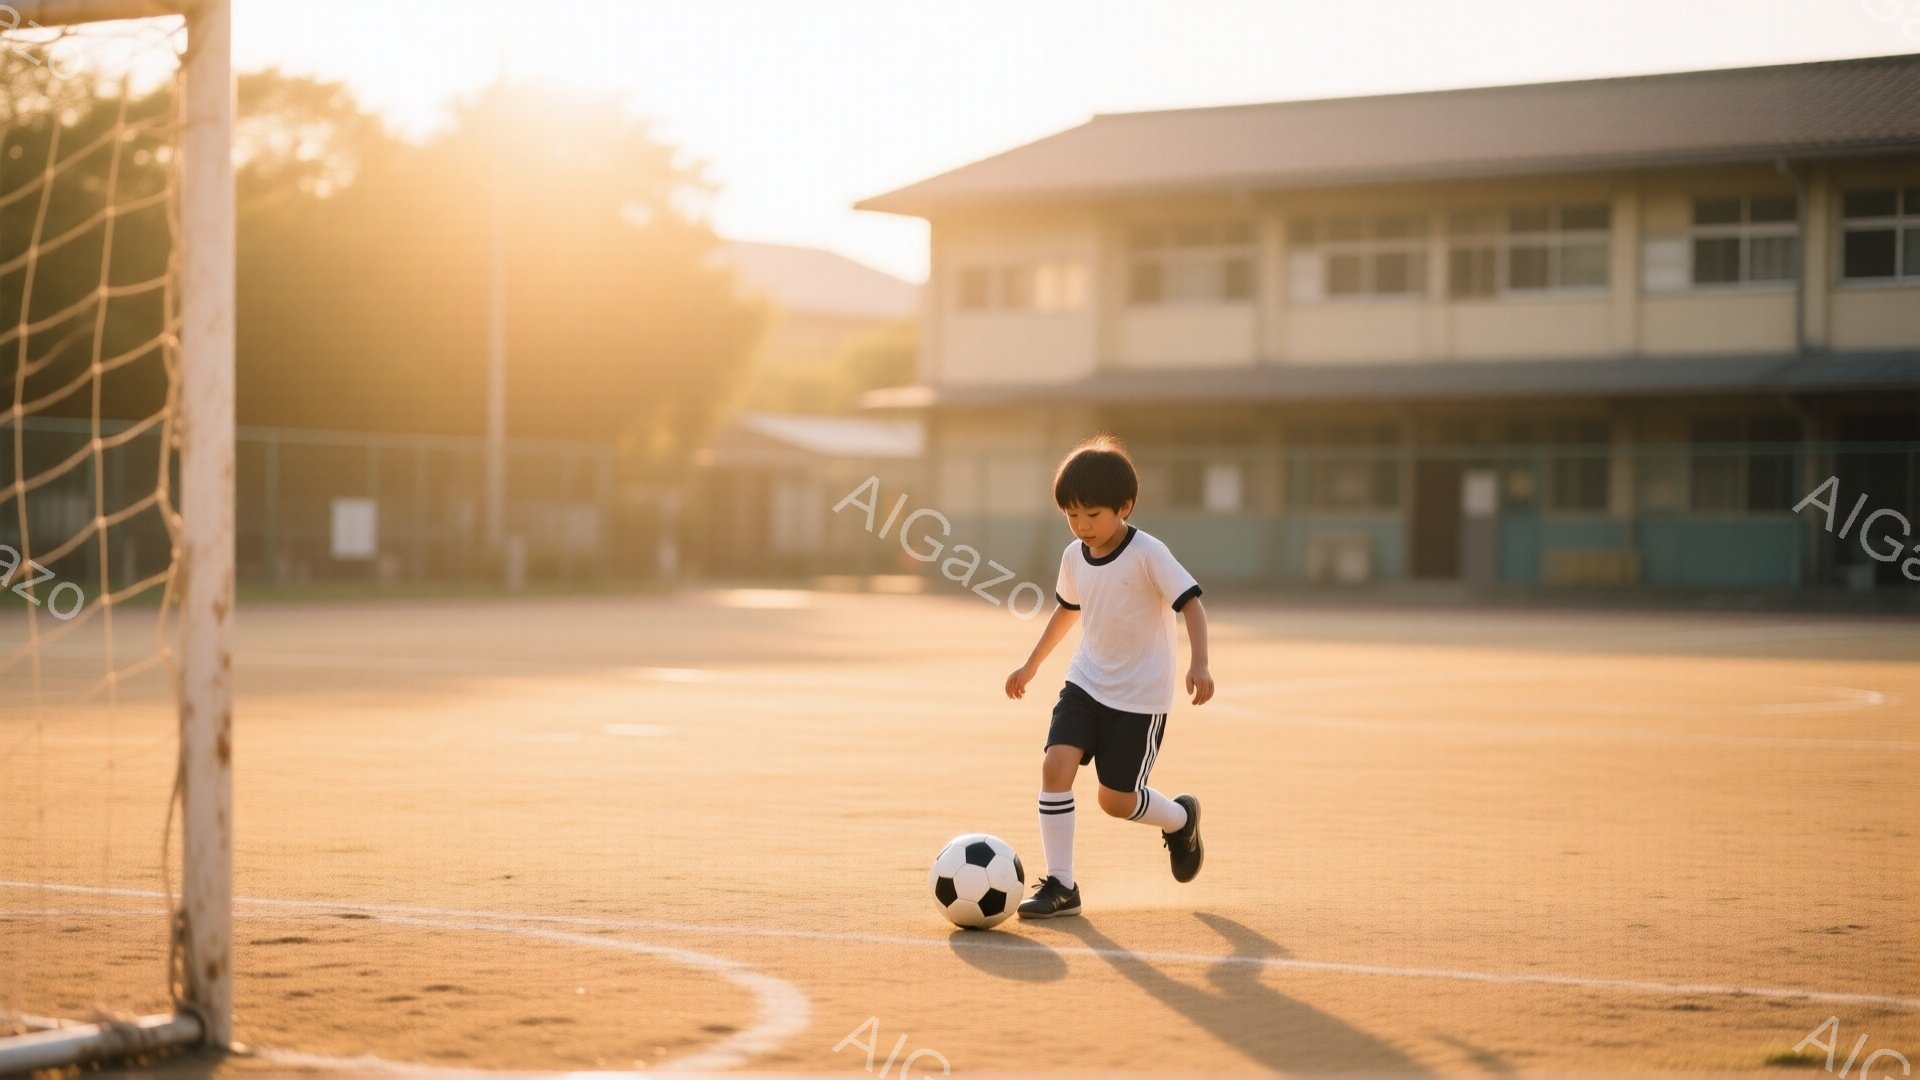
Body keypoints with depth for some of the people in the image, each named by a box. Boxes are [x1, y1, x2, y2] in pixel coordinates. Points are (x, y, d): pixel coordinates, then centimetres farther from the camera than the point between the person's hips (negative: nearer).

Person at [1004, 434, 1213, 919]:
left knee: (1116, 798, 0)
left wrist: (1199, 664, -35)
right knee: (1055, 765, -15)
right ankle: (1060, 885, -8)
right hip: (1086, 682, 5)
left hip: (1140, 695, -5)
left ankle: (1181, 819, 34)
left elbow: (1191, 603, -21)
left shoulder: (1148, 555, -18)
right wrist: (1032, 664, 24)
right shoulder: (1074, 556, 1)